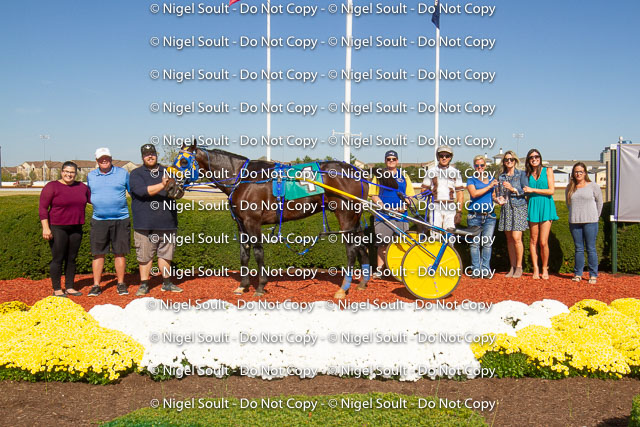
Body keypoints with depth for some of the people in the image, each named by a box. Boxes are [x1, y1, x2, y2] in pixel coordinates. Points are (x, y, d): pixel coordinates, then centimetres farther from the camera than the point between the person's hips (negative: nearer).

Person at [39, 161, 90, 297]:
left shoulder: (81, 187, 10)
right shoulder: (52, 186, -5)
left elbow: (93, 199, 23)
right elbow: (43, 208, -8)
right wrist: (45, 227, -14)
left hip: (76, 228, 5)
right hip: (57, 228, -5)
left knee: (71, 258, 10)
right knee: (58, 259, -1)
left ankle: (69, 287, 19)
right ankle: (57, 289, 8)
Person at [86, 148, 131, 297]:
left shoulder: (123, 173, 4)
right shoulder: (91, 176, 11)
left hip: (120, 220, -1)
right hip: (99, 220, 2)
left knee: (120, 253, 3)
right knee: (98, 253, 2)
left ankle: (121, 284, 13)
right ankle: (96, 285, 8)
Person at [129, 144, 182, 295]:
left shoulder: (166, 172, 16)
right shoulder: (136, 174, 4)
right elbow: (142, 191, -15)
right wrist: (162, 185, -22)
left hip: (167, 222, 3)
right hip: (145, 224, -3)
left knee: (166, 254, 10)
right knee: (145, 255, 1)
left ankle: (167, 282, 22)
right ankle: (144, 284, 12)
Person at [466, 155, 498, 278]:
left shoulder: (492, 179, 16)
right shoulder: (471, 180, 5)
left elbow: (494, 195, 21)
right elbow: (474, 193, -11)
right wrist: (489, 187, -9)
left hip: (489, 216, 3)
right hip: (475, 216, -2)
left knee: (487, 243, 0)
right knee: (475, 243, -1)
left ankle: (486, 268, 8)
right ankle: (476, 269, 6)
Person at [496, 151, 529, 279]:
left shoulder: (521, 174, 3)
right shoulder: (501, 177, 15)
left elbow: (525, 190, -5)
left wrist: (513, 189, -17)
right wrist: (500, 199, 1)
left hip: (519, 207, -4)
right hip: (506, 209, 4)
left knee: (516, 238, -12)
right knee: (509, 239, 4)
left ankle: (519, 267, -4)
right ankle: (512, 267, 10)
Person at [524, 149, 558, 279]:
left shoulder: (547, 170, 3)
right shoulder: (528, 174, 13)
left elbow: (551, 191, -5)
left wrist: (533, 190, -7)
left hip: (546, 207, -3)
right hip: (532, 207, 3)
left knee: (543, 242, -7)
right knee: (533, 240, 2)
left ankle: (545, 269, 9)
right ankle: (535, 269, 11)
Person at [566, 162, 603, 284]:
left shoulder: (593, 186, 1)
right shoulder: (569, 188, 9)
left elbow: (599, 202, 9)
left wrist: (595, 216, 13)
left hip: (590, 222, -3)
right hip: (574, 222, 3)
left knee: (591, 249, -2)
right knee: (579, 249, 7)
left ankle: (593, 275, 4)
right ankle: (578, 274, 13)